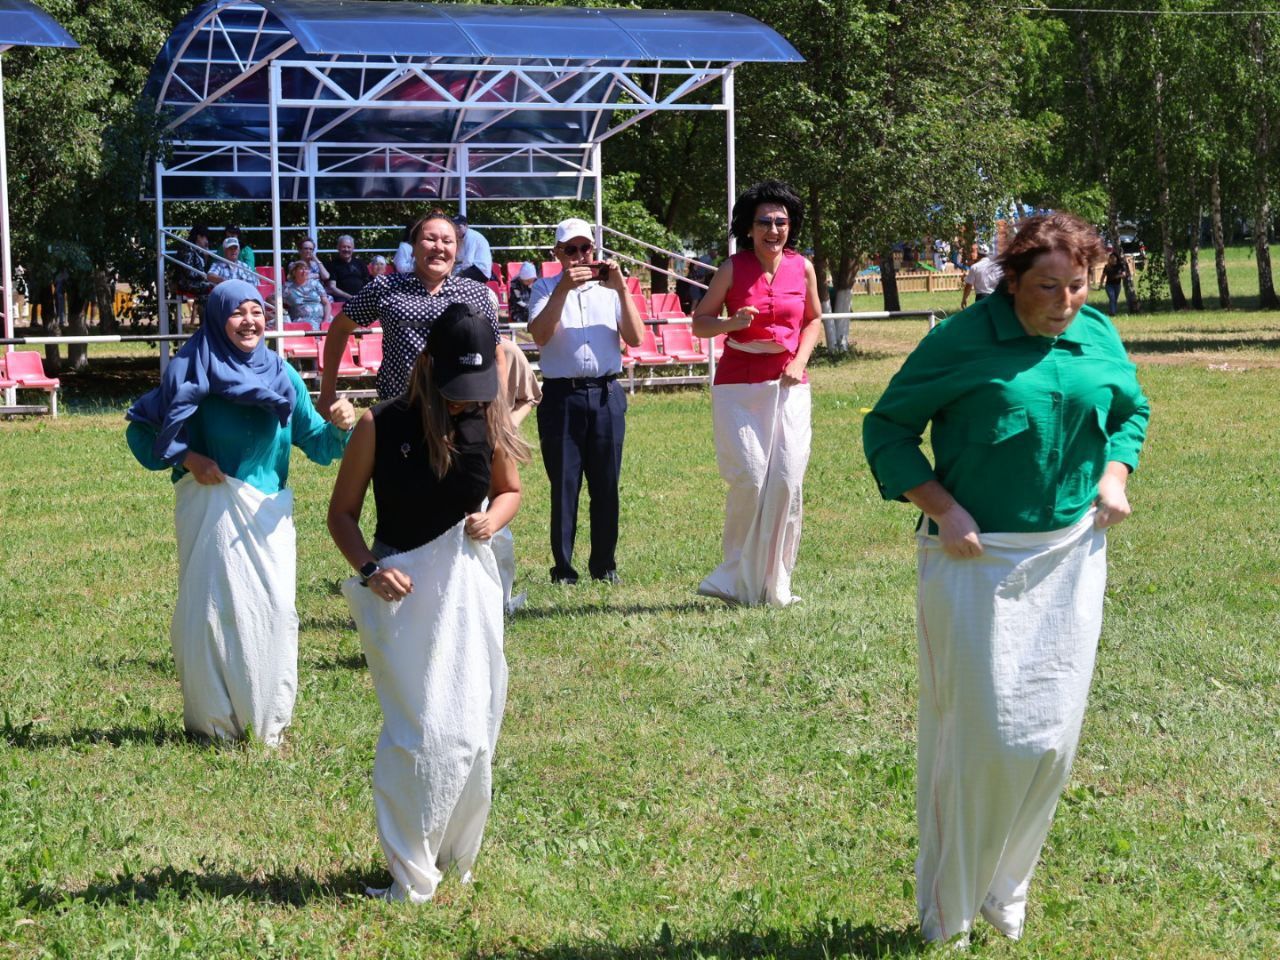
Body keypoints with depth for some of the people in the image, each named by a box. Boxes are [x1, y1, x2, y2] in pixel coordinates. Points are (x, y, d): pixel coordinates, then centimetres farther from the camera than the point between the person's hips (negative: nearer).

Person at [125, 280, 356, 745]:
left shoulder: (282, 375, 5)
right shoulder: (194, 371, -4)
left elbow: (315, 443, 4)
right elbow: (141, 429, -1)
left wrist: (338, 427, -16)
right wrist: (187, 458, -14)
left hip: (267, 508, 3)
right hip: (211, 505, -3)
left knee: (274, 606, -3)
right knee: (213, 606, -1)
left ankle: (269, 720, 9)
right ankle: (215, 721, 10)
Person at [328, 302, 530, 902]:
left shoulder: (489, 422, -2)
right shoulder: (382, 426, -11)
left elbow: (509, 489, 16)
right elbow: (342, 513, -3)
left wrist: (494, 517, -7)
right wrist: (369, 570, -19)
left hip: (470, 585, 3)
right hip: (402, 587, -3)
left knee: (472, 728, 5)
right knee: (421, 731, -10)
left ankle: (455, 854, 25)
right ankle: (410, 875, 1)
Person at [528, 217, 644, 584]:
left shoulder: (609, 288, 12)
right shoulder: (546, 288, 6)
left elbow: (635, 338, 1)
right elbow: (540, 335, -11)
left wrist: (621, 289, -7)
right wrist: (564, 289, -17)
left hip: (606, 395, 2)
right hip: (561, 395, -2)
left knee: (606, 485, 5)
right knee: (564, 484, 0)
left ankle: (604, 565, 15)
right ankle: (563, 567, 7)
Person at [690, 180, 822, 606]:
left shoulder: (802, 268, 6)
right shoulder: (733, 269, -1)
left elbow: (814, 320, 19)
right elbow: (699, 322, 4)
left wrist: (799, 361, 2)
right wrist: (731, 323, -16)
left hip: (788, 385, 2)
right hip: (739, 385, -2)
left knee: (787, 480, -6)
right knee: (749, 479, -9)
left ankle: (774, 583, 7)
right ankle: (740, 579, 7)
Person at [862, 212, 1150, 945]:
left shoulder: (1099, 337, 4)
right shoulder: (962, 340, -11)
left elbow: (1133, 410, 22)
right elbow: (886, 428, -6)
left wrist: (1115, 475, 2)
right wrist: (943, 510, -15)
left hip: (1070, 561, 5)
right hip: (977, 562, -5)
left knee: (1051, 737, 9)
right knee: (979, 736, -2)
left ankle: (1006, 888, 30)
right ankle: (949, 913, 15)